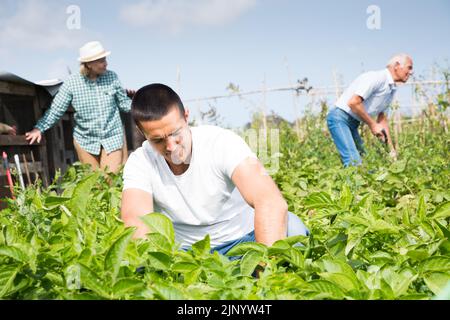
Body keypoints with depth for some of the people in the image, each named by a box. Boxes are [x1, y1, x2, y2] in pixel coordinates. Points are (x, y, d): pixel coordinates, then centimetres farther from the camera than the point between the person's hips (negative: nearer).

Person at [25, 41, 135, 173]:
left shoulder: (112, 77, -4)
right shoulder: (72, 83, -10)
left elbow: (124, 102, 6)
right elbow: (56, 110, -5)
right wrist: (39, 128, -14)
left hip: (113, 138, 0)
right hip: (85, 140, 0)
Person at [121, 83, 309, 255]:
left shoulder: (222, 142, -21)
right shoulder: (139, 164, -12)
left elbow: (272, 203, -36)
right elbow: (136, 221, -29)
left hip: (243, 239, -1)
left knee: (291, 226, -30)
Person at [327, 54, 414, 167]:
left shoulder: (392, 89, 13)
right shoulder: (377, 77, -17)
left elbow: (382, 118, 19)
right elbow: (353, 102, -26)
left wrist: (391, 149, 14)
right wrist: (372, 125, -16)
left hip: (353, 123, 10)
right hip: (339, 118, -10)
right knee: (354, 163, -20)